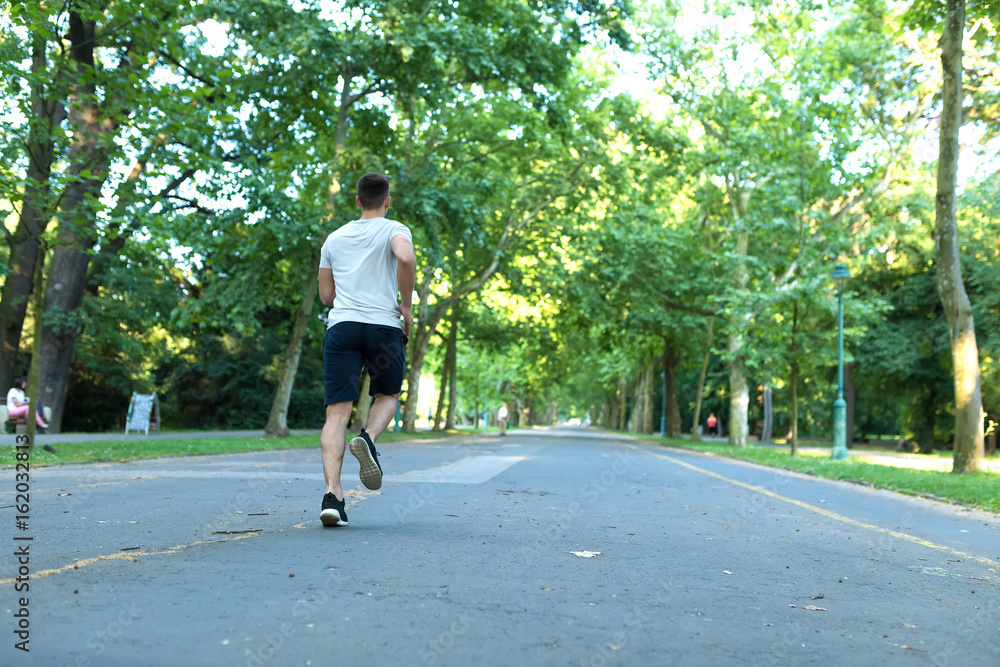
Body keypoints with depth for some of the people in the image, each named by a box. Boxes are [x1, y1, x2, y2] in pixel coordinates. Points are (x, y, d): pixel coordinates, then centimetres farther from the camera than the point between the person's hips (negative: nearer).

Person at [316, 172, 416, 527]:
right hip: (384, 325, -2)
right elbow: (406, 258, -16)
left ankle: (332, 493, -16)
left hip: (341, 325, 3)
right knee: (387, 395, 20)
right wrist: (406, 305, -5)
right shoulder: (394, 230, 8)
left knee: (337, 412, -3)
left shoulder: (334, 238, 21)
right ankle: (368, 437, -11)